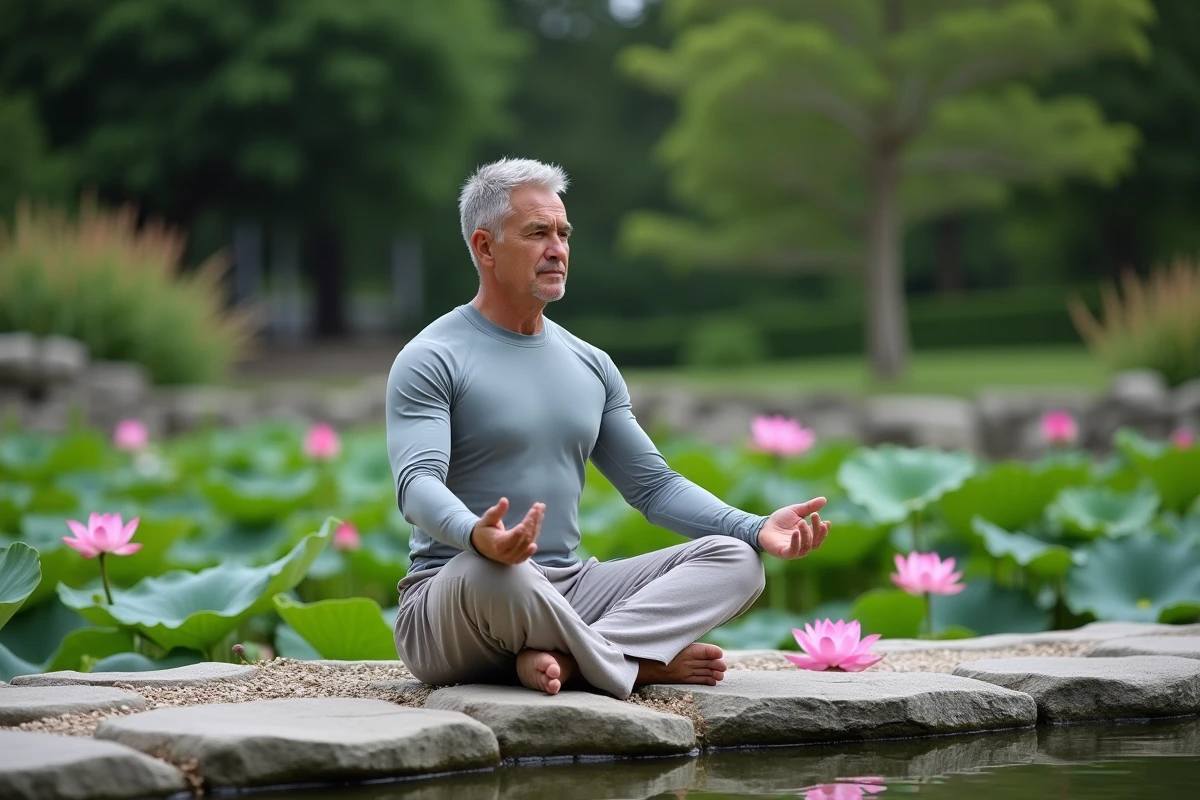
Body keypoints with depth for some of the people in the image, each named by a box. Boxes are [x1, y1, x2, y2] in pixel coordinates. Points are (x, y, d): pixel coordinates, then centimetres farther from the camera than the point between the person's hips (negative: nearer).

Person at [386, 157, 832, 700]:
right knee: (492, 573, -42)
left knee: (733, 559, -11)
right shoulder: (431, 362, -5)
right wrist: (476, 536, -43)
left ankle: (567, 657, -30)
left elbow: (653, 485, 16)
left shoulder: (590, 365, 16)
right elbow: (419, 483, -20)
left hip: (569, 590, 6)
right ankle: (641, 663, -17)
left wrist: (755, 528, -1)